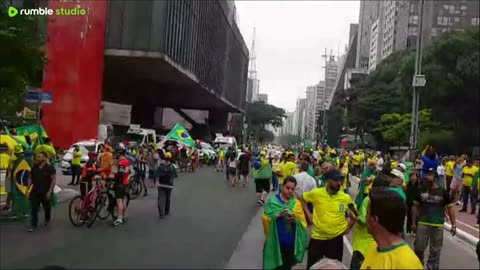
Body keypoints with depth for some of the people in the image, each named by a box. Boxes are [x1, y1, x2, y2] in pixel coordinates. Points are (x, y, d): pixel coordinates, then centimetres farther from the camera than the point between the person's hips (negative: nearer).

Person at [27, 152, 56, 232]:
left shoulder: (50, 168, -10)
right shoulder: (34, 167, 3)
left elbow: (53, 180, -11)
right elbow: (30, 178, 10)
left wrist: (49, 191, -17)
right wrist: (28, 189, 3)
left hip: (45, 192, -3)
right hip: (35, 191, 3)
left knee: (47, 208, 14)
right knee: (34, 209, -3)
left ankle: (47, 219, 41)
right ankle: (33, 225, 0)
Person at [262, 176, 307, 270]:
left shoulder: (296, 203, 6)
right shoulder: (272, 200, -1)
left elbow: (303, 223, 0)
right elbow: (265, 218, -8)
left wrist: (295, 220, -20)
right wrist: (277, 215, -23)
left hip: (290, 242, 2)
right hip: (275, 242, -2)